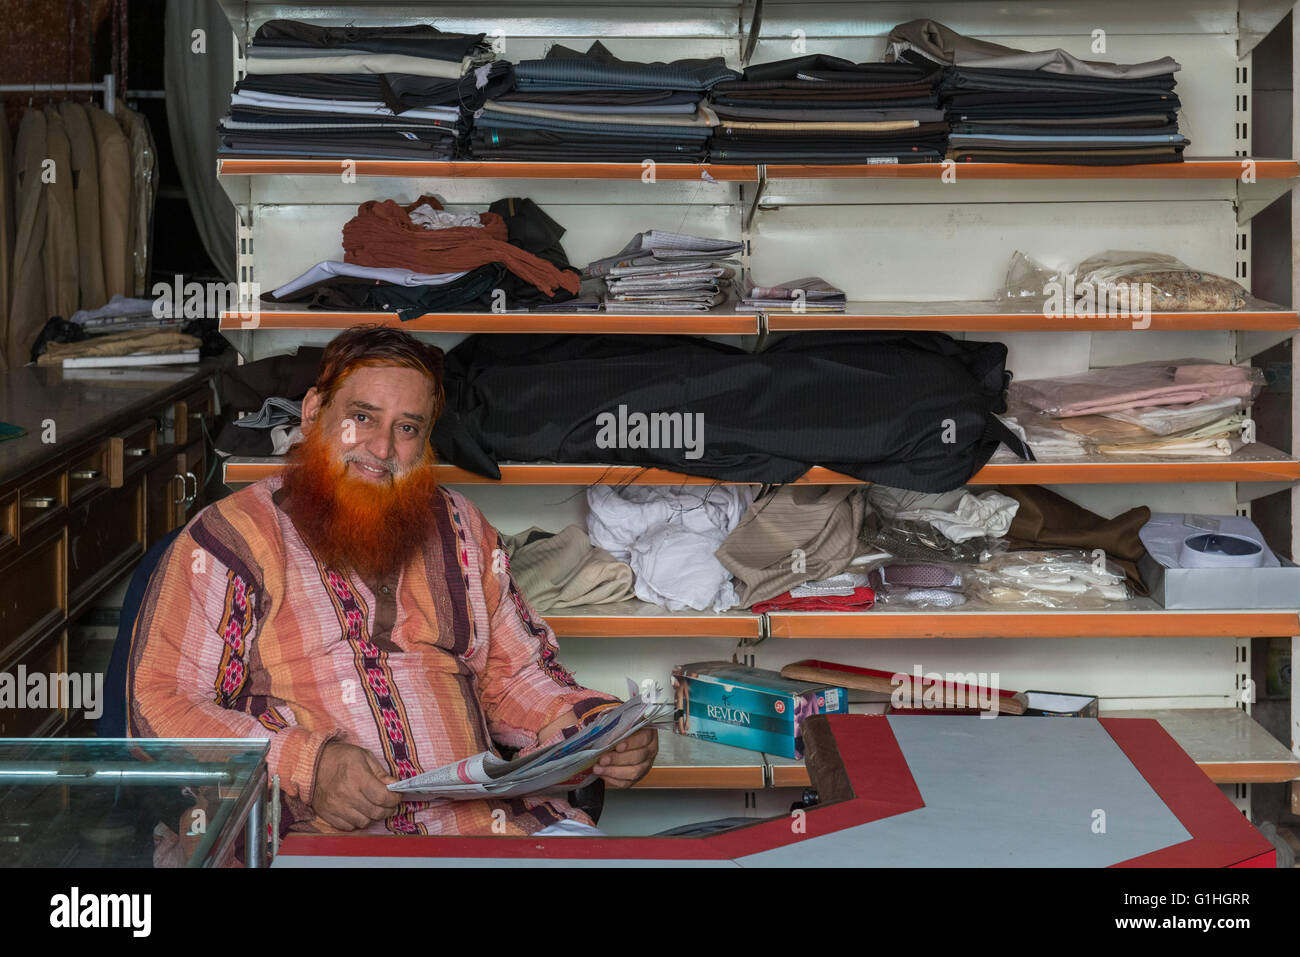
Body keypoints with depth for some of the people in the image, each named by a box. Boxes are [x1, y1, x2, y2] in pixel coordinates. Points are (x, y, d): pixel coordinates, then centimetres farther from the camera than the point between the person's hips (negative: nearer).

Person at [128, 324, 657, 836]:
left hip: (483, 818, 3)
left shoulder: (459, 529, 20)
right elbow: (159, 707, -4)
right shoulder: (229, 538, 3)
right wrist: (305, 767, -18)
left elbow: (514, 675, 23)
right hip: (314, 833, -3)